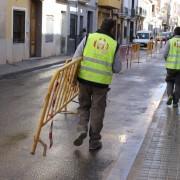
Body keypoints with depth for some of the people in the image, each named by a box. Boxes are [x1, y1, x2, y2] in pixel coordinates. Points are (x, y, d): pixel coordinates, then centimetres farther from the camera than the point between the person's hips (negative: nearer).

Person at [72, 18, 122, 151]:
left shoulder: (88, 37, 1)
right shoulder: (114, 44, -1)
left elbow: (75, 58, -1)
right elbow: (117, 69, 3)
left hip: (84, 79, 1)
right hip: (101, 82, -1)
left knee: (84, 106, 22)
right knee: (97, 111, 11)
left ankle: (82, 129, 2)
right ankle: (94, 142, 18)